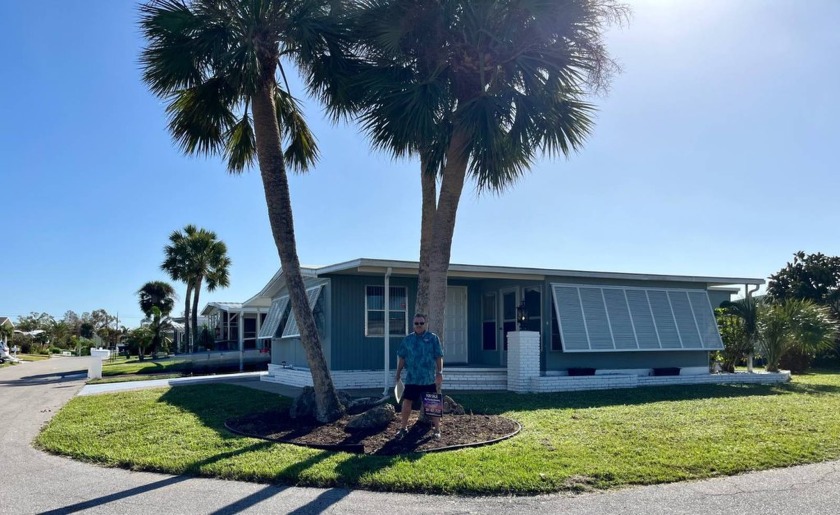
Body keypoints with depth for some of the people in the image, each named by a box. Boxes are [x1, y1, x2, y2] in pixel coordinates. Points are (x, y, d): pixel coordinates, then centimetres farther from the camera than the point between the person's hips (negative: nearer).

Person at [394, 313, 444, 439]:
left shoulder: (433, 338, -2)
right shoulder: (407, 339, 6)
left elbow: (439, 357, -4)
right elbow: (401, 358, 10)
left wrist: (439, 373, -11)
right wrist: (398, 375, 8)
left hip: (429, 380, -2)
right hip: (411, 379, 2)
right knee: (406, 403, 4)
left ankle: (437, 430, 14)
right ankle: (403, 428, 18)